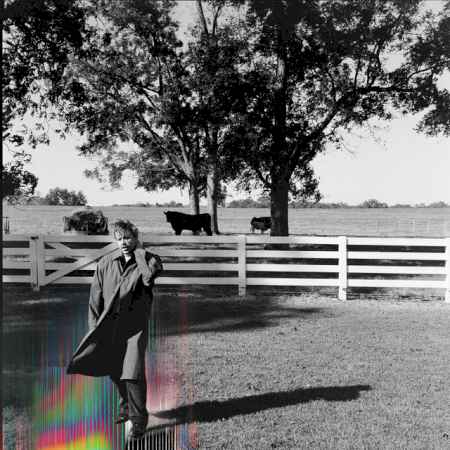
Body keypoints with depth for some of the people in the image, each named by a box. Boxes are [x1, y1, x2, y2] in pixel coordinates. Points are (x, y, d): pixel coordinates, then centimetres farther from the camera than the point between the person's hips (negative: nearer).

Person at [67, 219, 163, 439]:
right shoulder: (105, 263, 1)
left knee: (133, 373, -13)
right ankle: (126, 406, 43)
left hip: (135, 324, -4)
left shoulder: (149, 260, -6)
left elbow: (150, 275, -31)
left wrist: (139, 251, -18)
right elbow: (96, 296, 6)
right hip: (109, 324, 4)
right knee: (115, 371, 18)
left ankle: (138, 418, 3)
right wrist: (94, 326, 2)